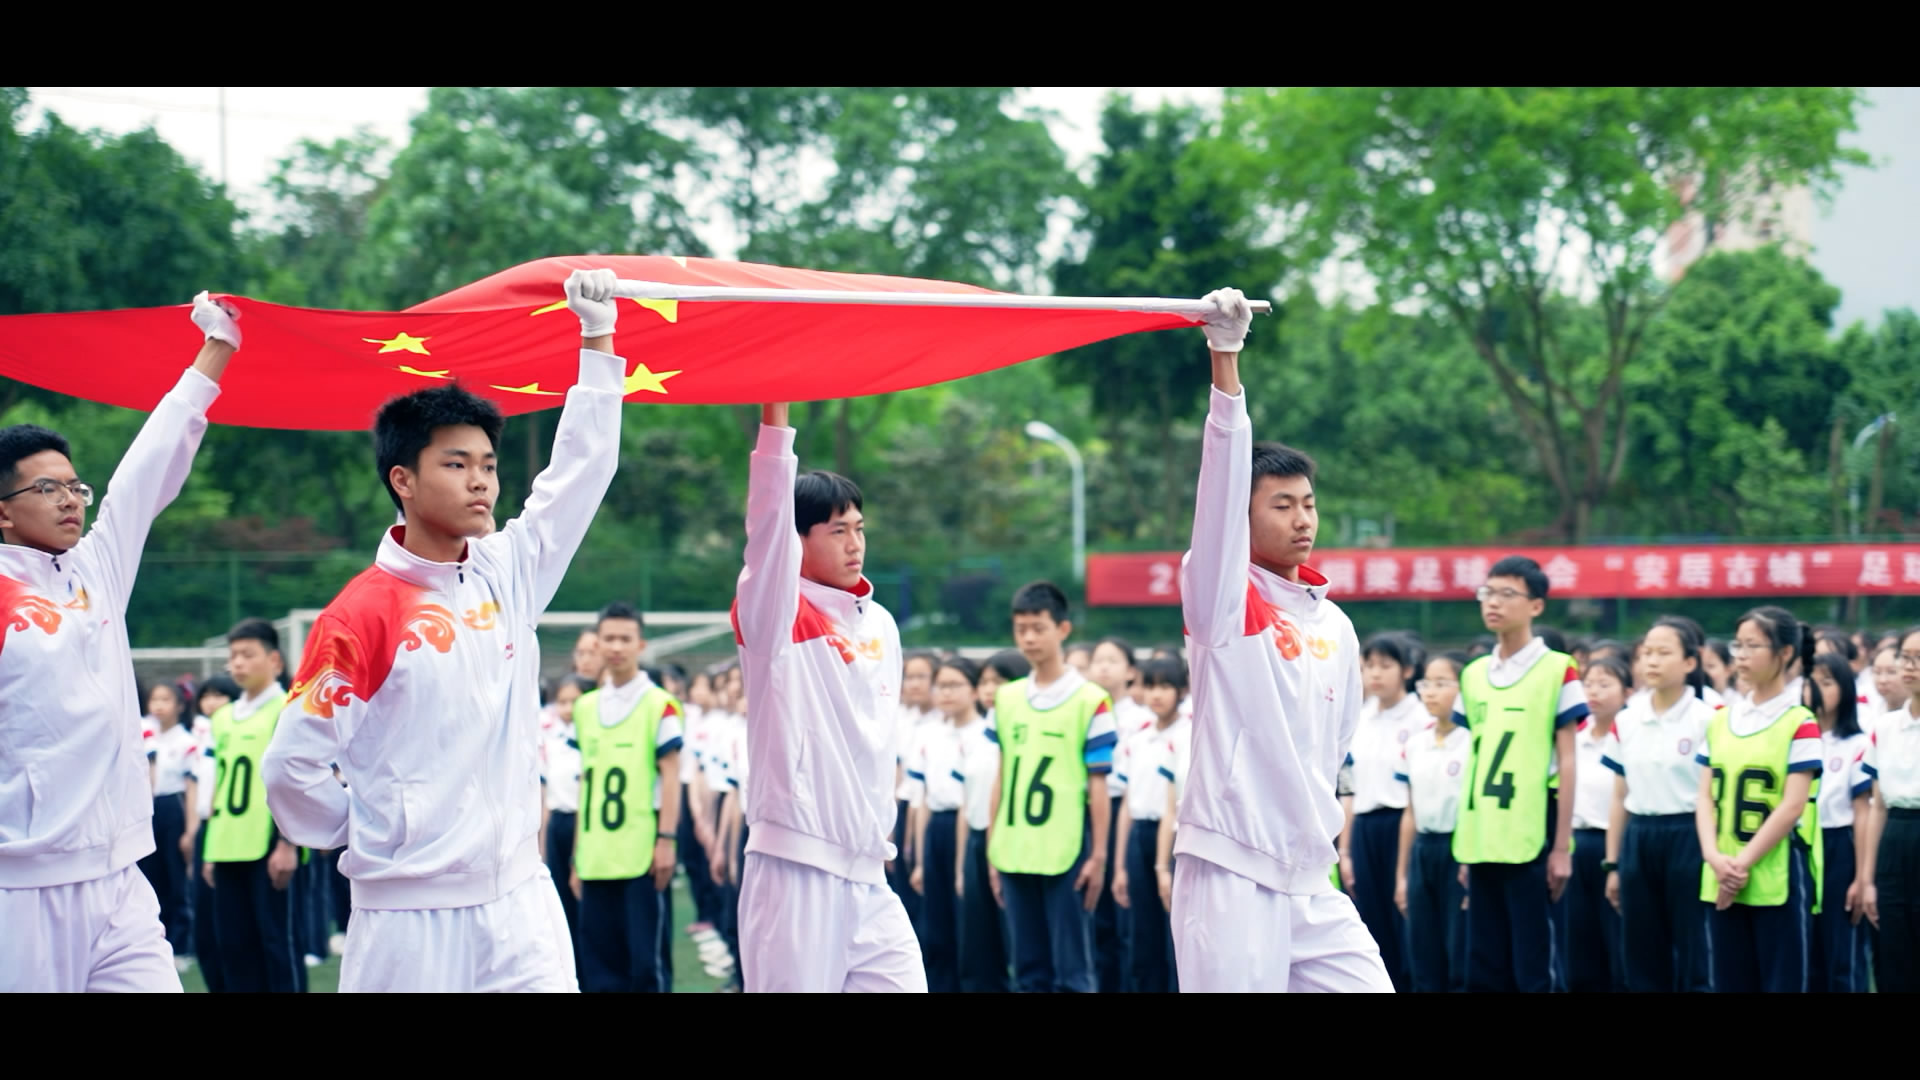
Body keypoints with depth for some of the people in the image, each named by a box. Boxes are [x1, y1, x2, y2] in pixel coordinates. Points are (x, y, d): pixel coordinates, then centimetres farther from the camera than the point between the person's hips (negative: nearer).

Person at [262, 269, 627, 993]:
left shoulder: (508, 573, 8)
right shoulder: (362, 613, -10)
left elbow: (581, 469, 12)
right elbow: (295, 764, -8)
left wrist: (597, 337, 9)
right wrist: (376, 834, 4)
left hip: (520, 900, 5)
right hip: (411, 916, -5)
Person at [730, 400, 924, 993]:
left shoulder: (881, 625, 15)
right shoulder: (777, 615, -4)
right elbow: (767, 517, -17)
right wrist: (775, 410, -24)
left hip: (868, 871, 6)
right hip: (795, 866, -6)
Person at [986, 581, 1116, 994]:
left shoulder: (1090, 701, -4)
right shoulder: (1006, 700, 11)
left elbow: (1098, 786, -4)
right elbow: (1002, 780, 14)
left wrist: (1098, 855, -7)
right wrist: (993, 852, 11)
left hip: (1067, 854, -5)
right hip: (1016, 855, 5)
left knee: (1072, 971, -1)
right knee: (1029, 970, 9)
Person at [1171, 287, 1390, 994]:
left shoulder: (1335, 624, 15)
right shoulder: (1222, 597, -3)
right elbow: (1222, 478, -15)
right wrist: (1225, 359, -25)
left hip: (1311, 882, 6)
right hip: (1229, 880, -6)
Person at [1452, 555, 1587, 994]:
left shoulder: (1557, 671, -3)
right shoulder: (1473, 675, 13)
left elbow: (1567, 763, -3)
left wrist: (1562, 848, -7)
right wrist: (1465, 846, 13)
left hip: (1530, 840, -6)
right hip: (1482, 841, 6)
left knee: (1531, 969, -4)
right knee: (1484, 971, 7)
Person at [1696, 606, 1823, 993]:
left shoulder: (1799, 723, -5)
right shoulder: (1721, 721, 12)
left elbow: (1792, 806, -11)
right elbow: (1706, 796, 7)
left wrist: (1744, 863, -15)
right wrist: (1715, 857, -9)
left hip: (1778, 879, -5)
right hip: (1722, 882, 6)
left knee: (1783, 983, -2)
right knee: (1731, 985, 7)